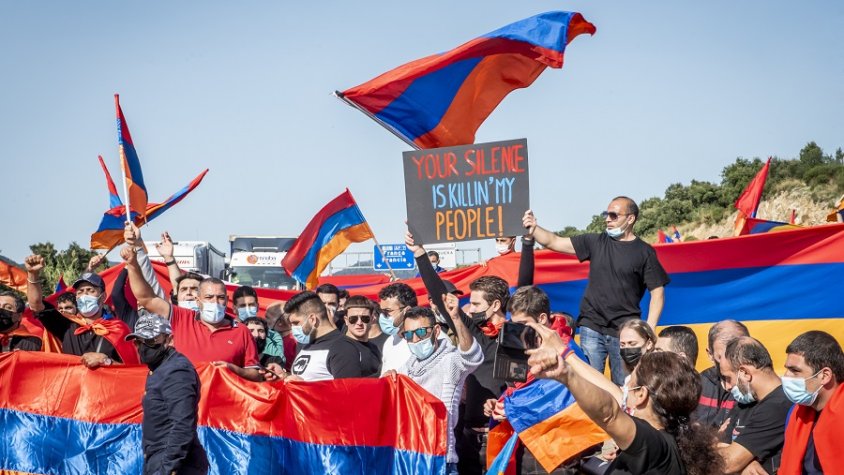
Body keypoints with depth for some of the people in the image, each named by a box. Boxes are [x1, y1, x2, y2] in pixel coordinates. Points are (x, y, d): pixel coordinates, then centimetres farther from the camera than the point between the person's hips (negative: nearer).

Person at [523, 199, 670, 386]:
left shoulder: (644, 252, 0)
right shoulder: (596, 242, 7)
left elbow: (657, 292, -1)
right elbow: (554, 242, 4)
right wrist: (533, 229, -14)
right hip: (591, 328, 2)